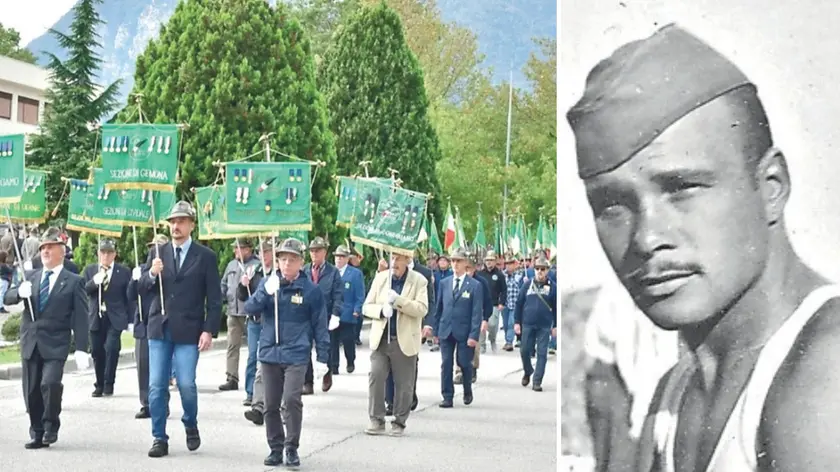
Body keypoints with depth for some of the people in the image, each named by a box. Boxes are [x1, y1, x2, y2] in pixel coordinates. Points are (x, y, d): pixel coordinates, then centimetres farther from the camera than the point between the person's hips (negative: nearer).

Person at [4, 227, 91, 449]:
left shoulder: (73, 281, 1)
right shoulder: (30, 277, 14)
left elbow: (80, 318, -3)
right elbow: (7, 298, 9)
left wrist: (81, 349, -10)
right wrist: (20, 292, -14)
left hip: (55, 344, -4)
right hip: (30, 343, 4)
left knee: (50, 383, -21)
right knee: (31, 391, 5)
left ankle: (51, 426, 1)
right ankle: (37, 433, 19)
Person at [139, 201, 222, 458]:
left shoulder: (206, 256, 0)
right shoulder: (158, 252, 9)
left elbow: (214, 299, -1)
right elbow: (142, 290, 7)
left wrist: (209, 330, -10)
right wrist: (152, 273, -14)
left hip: (188, 331, -3)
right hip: (159, 328, 3)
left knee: (186, 385, -6)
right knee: (157, 386, 2)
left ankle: (191, 426, 21)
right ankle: (159, 438, 11)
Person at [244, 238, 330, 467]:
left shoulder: (311, 290, -1)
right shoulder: (268, 283, 6)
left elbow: (319, 326, 2)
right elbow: (249, 308, -2)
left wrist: (322, 358, 1)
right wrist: (266, 292, -19)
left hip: (296, 355, -3)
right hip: (269, 353, 3)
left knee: (292, 399, -17)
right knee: (271, 405, 8)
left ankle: (292, 448, -1)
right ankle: (276, 448, 22)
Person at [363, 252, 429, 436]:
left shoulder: (419, 281, 0)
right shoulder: (380, 277, 9)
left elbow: (422, 309, -10)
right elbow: (367, 306, 9)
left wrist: (398, 300, -20)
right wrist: (381, 310, -13)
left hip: (405, 340, -2)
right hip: (381, 338, 2)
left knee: (403, 384, 2)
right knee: (375, 377, -7)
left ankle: (399, 422, 14)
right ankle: (376, 420, 2)